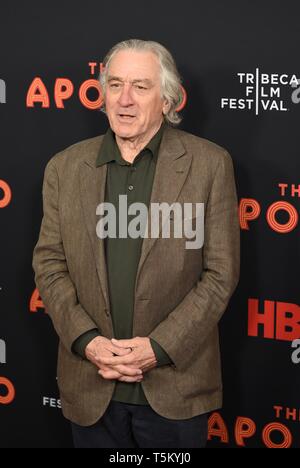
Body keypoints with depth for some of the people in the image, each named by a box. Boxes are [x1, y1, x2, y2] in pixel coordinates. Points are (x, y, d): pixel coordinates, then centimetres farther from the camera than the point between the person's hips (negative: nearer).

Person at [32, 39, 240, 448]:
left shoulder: (209, 164, -4)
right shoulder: (65, 167, 4)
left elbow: (221, 272, -5)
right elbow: (49, 264, 4)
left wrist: (159, 348, -13)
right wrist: (87, 341, -10)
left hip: (175, 387, -2)